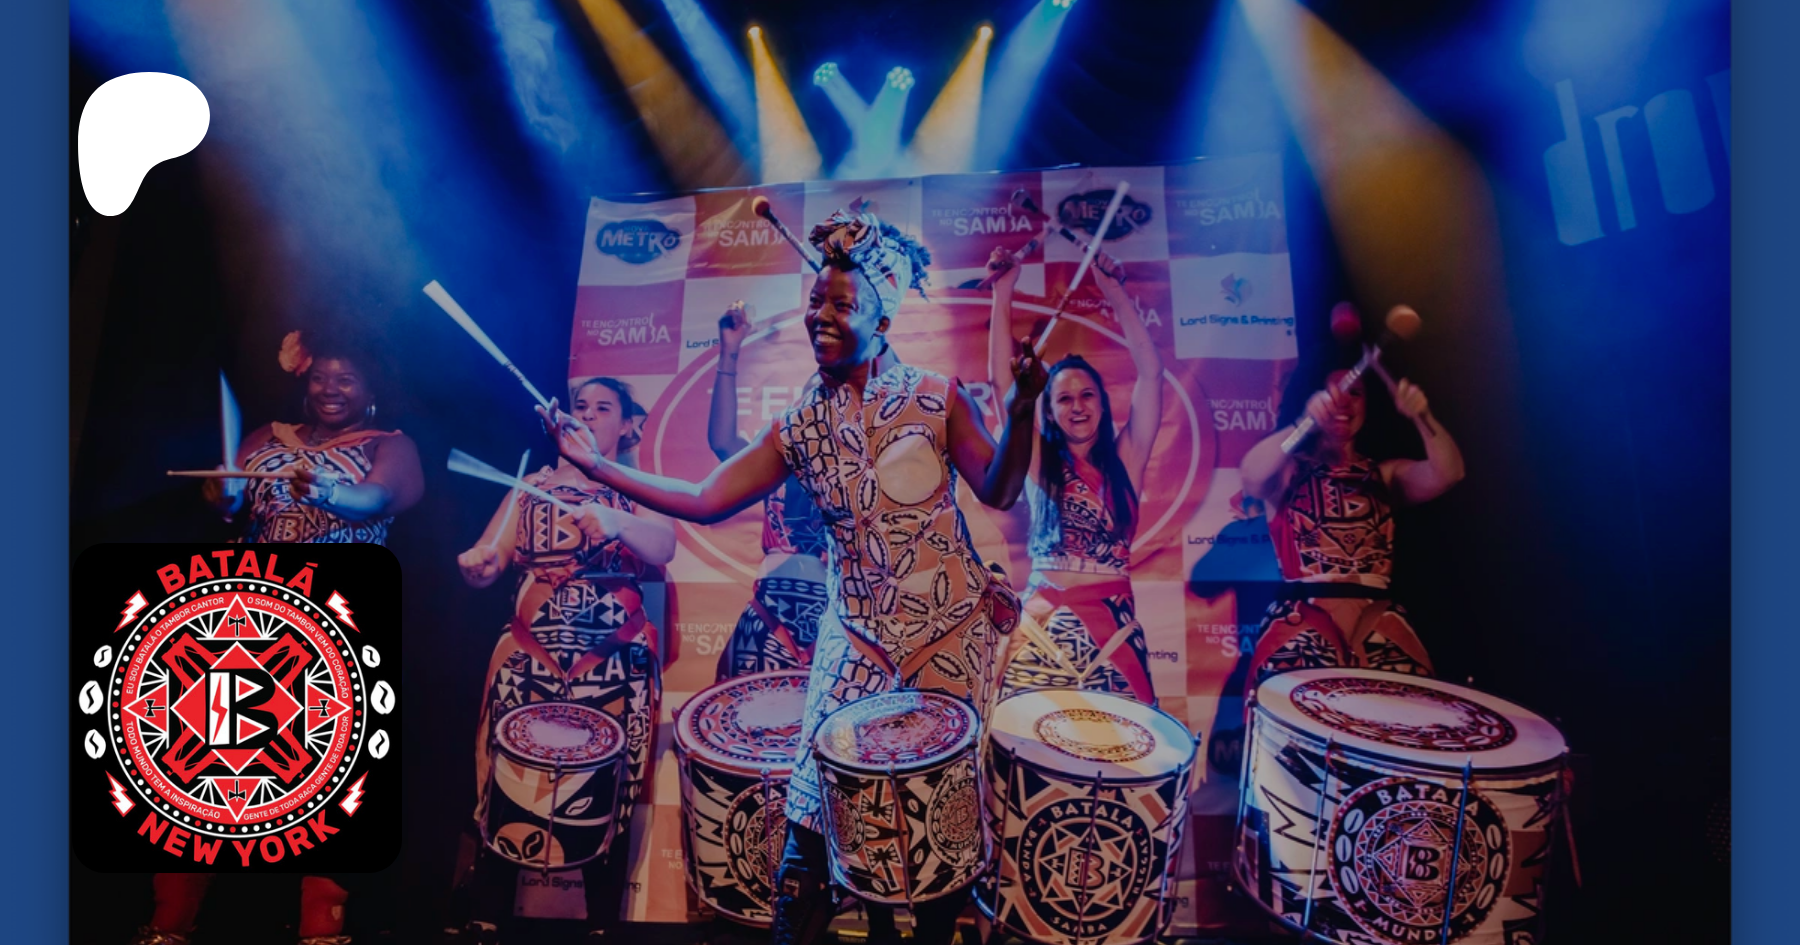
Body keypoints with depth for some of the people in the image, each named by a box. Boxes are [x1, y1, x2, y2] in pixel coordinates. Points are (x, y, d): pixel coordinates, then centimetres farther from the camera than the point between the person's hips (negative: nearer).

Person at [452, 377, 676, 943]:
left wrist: (615, 521, -34)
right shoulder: (532, 486, 14)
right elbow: (489, 564, 6)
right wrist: (475, 562, -18)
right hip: (528, 659, 2)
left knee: (608, 795, -3)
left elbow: (664, 548, -14)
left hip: (615, 666, -2)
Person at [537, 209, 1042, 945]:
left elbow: (997, 489, -2)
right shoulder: (798, 427, 0)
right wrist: (594, 463, -5)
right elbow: (703, 501, -1)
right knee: (816, 800, 1)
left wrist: (1019, 415, -19)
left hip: (953, 627, -2)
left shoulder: (936, 399, -6)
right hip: (858, 632, 2)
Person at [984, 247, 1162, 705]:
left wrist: (1114, 291, -2)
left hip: (1114, 621, 0)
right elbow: (1000, 379, 0)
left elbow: (1150, 371, 0)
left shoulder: (1124, 459, 7)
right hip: (1044, 621, 0)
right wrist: (1003, 293, -3)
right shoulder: (1038, 461, 8)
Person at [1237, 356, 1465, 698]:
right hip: (1303, 615, -3)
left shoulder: (1386, 474, 21)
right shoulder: (1289, 469, 10)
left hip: (1378, 617, 3)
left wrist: (1421, 417, -13)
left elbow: (1448, 474, 3)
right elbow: (1251, 478, -14)